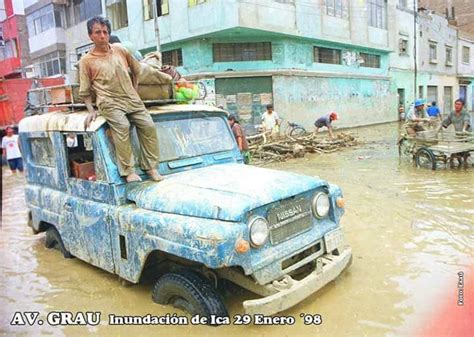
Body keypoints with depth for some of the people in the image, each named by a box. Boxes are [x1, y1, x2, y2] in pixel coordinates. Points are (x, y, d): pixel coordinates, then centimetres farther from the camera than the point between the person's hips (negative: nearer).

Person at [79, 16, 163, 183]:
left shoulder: (120, 50, 11)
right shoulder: (86, 61, 2)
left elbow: (136, 69, 25)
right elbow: (84, 91, 6)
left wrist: (135, 89, 16)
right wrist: (91, 110, -5)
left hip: (131, 98, 4)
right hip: (109, 102, -4)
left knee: (148, 125, -10)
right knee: (122, 126, -29)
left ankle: (150, 167, 1)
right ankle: (128, 171, -23)